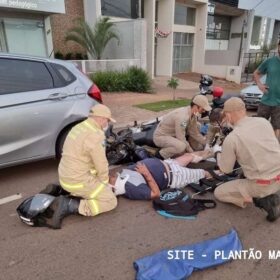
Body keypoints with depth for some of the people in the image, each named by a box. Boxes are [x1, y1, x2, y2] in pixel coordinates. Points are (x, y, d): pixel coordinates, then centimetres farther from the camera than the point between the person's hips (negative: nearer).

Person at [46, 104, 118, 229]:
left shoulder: (78, 127, 8)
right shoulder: (95, 135, -22)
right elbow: (101, 165, -16)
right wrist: (105, 182, 4)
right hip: (78, 181, -9)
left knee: (102, 189, 28)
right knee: (110, 201, 1)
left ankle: (69, 197, 12)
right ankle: (68, 206, -8)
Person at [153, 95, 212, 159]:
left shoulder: (193, 114, -4)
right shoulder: (182, 116, -31)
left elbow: (195, 133, 5)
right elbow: (181, 139, -29)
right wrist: (192, 152, -17)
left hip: (173, 135, 9)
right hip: (160, 136, -9)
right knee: (181, 146, -33)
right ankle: (161, 155, -9)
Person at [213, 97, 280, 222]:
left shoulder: (231, 139, -17)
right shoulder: (264, 121, -2)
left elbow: (226, 169, -3)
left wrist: (217, 152, 15)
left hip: (262, 185, -6)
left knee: (219, 193, 12)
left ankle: (262, 199, -1)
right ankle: (267, 195, 18)